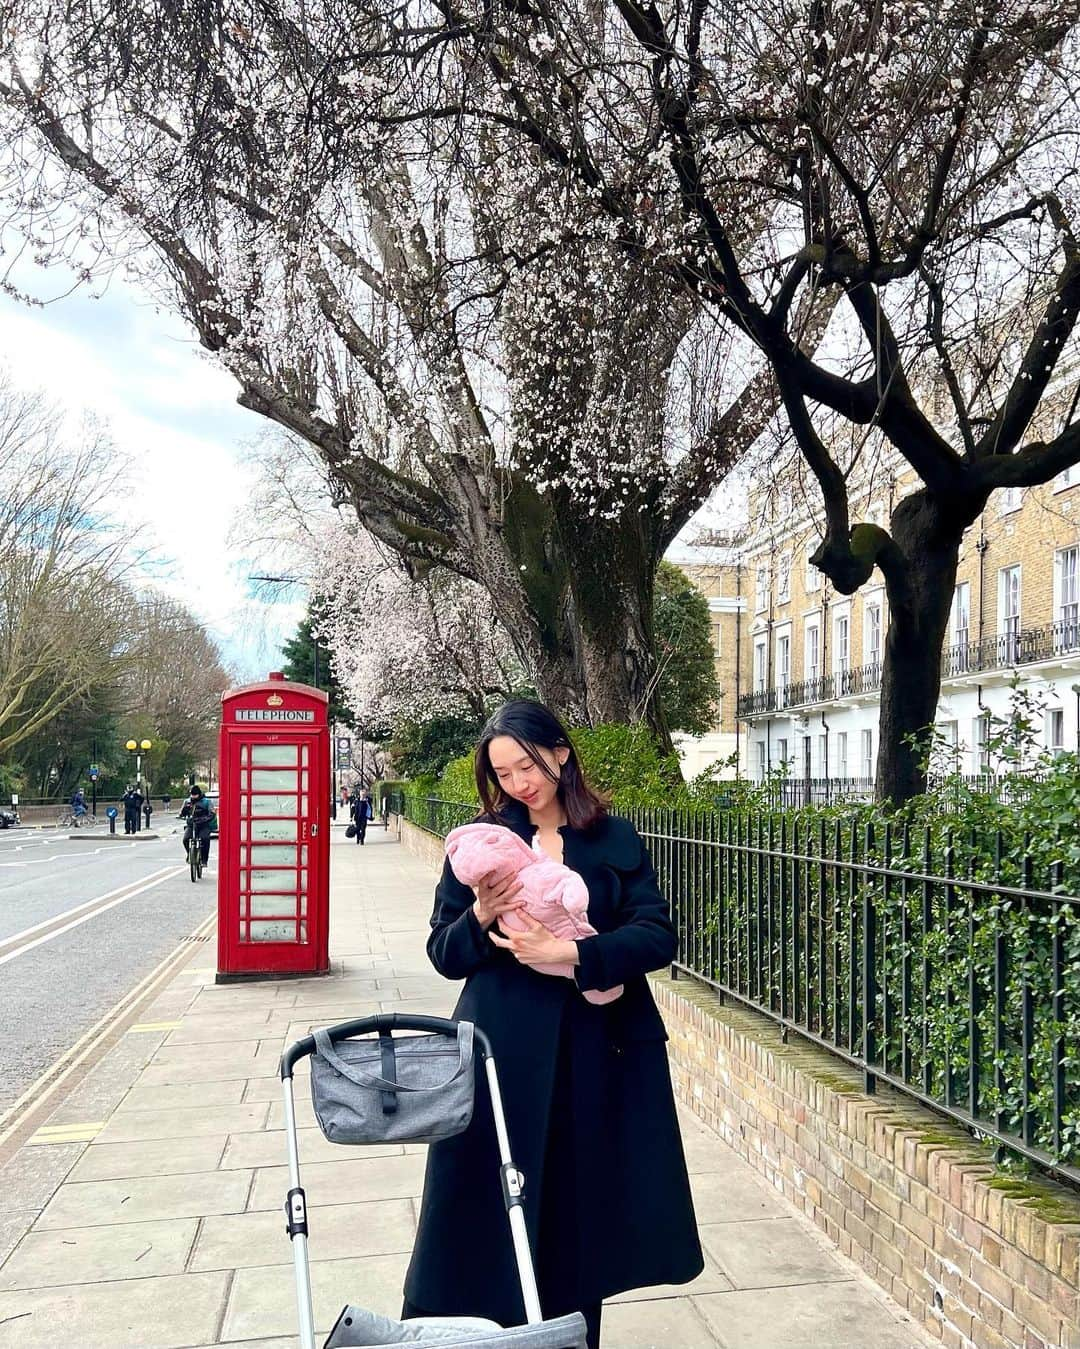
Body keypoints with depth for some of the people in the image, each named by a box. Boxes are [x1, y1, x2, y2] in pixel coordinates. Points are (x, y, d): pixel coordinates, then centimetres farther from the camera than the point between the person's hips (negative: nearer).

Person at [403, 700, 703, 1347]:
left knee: (582, 1206, 10)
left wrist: (573, 952, -19)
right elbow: (444, 954, 2)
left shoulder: (614, 839, 3)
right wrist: (482, 917, -18)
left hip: (597, 1053, 1)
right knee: (492, 1211, 3)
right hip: (506, 1052, 0)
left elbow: (659, 935, -6)